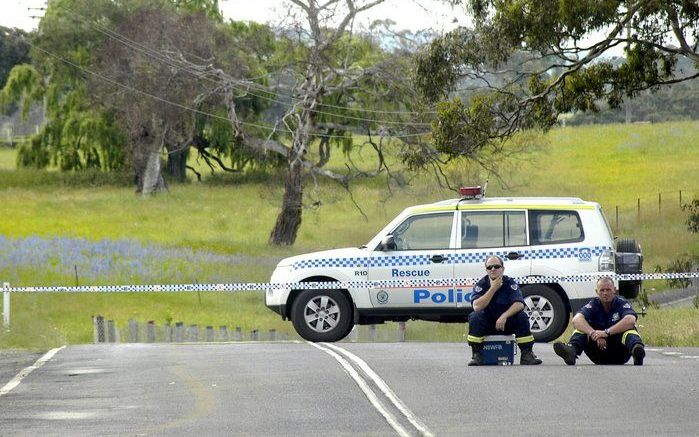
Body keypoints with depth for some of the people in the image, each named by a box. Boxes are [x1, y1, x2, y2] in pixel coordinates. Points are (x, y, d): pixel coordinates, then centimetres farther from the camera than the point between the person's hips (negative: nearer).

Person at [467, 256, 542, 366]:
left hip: (507, 323, 1)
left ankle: (527, 354, -16)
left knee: (522, 317, -26)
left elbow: (519, 304, -21)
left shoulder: (510, 283, -6)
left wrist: (504, 316, -36)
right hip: (487, 323, -1)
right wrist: (493, 289, -25)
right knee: (474, 317, -30)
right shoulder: (480, 285, -7)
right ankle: (476, 355, -24)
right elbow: (477, 307, -24)